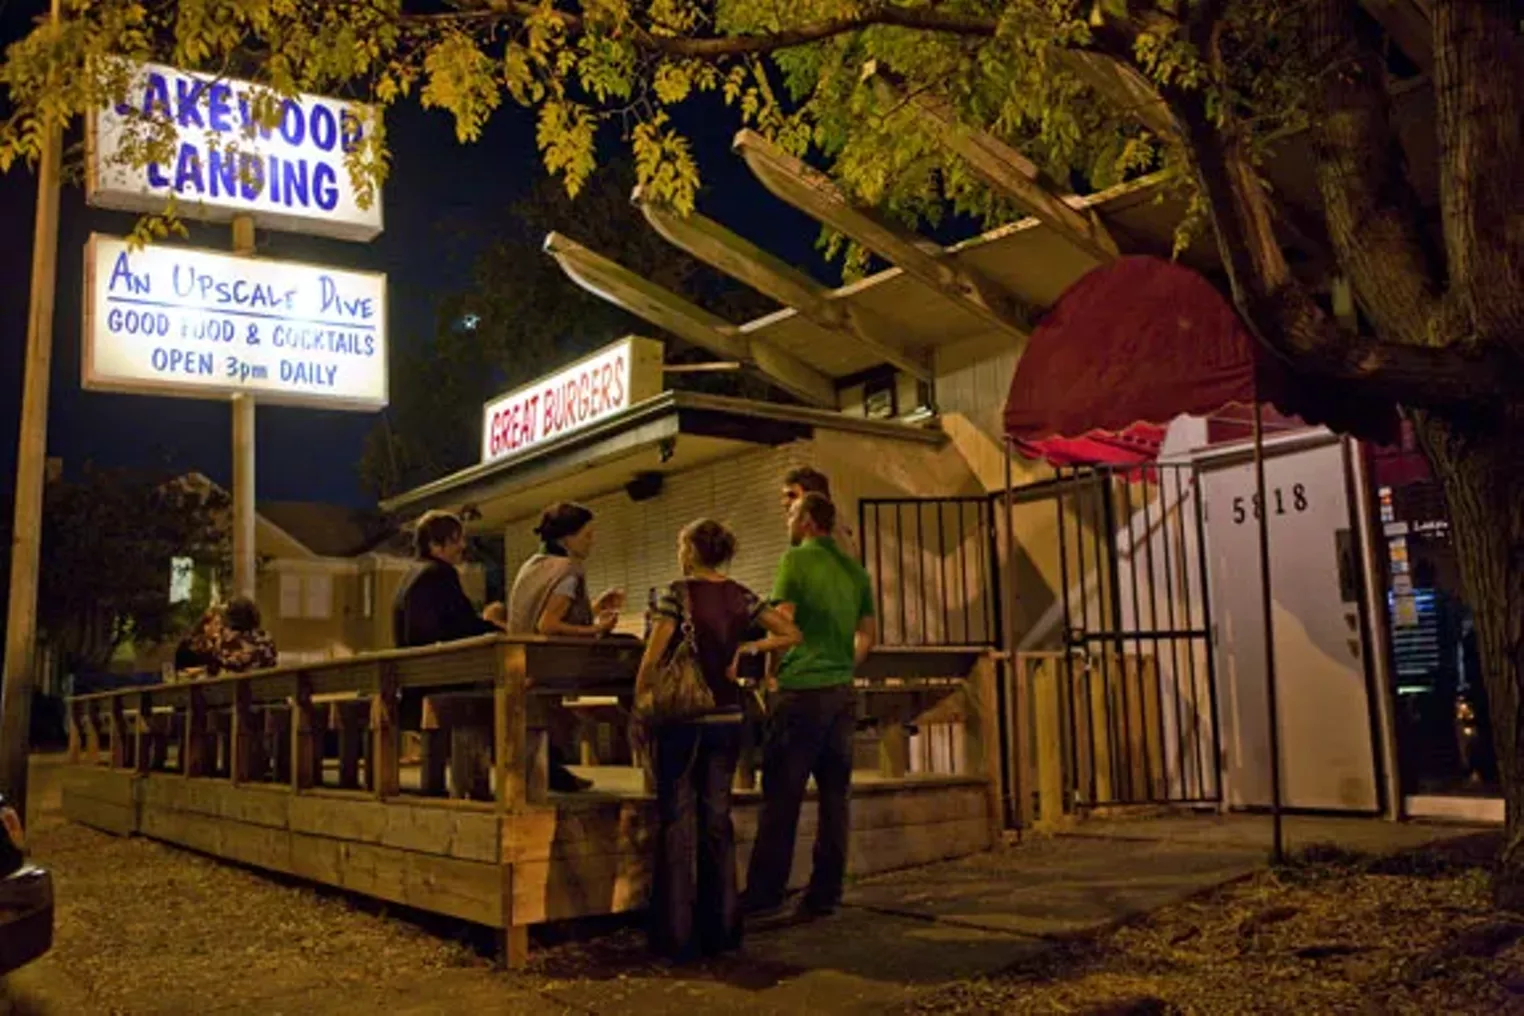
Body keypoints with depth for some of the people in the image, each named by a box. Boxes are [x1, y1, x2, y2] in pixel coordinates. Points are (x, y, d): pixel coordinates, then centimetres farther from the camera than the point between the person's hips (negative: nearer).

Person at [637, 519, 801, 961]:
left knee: (677, 822, 2)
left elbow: (652, 660, -14)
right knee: (717, 820, 12)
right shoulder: (741, 596, 5)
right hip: (728, 720, 5)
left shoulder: (678, 593, -9)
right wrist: (747, 649, 7)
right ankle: (721, 928, 17)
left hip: (683, 719, -5)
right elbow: (791, 634, 6)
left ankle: (677, 935, 5)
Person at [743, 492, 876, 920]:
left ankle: (764, 894, 2)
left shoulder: (796, 560, -5)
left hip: (801, 689, -6)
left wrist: (770, 672, 2)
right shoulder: (855, 569, 13)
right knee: (834, 794, 8)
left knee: (782, 796, -2)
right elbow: (868, 635, 15)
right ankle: (825, 894, 12)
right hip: (843, 692, 6)